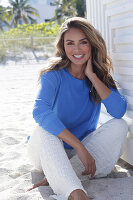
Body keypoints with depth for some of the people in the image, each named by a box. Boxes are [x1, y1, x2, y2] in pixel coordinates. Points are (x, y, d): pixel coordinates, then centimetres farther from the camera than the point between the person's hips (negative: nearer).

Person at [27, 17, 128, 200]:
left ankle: (58, 178, -29)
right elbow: (40, 112, -34)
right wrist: (80, 147, -40)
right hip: (51, 150, -3)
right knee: (44, 129, -34)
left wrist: (92, 76, -22)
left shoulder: (101, 76, -4)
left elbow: (119, 111, -21)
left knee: (119, 125, -20)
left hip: (84, 145, 3)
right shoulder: (54, 75, -15)